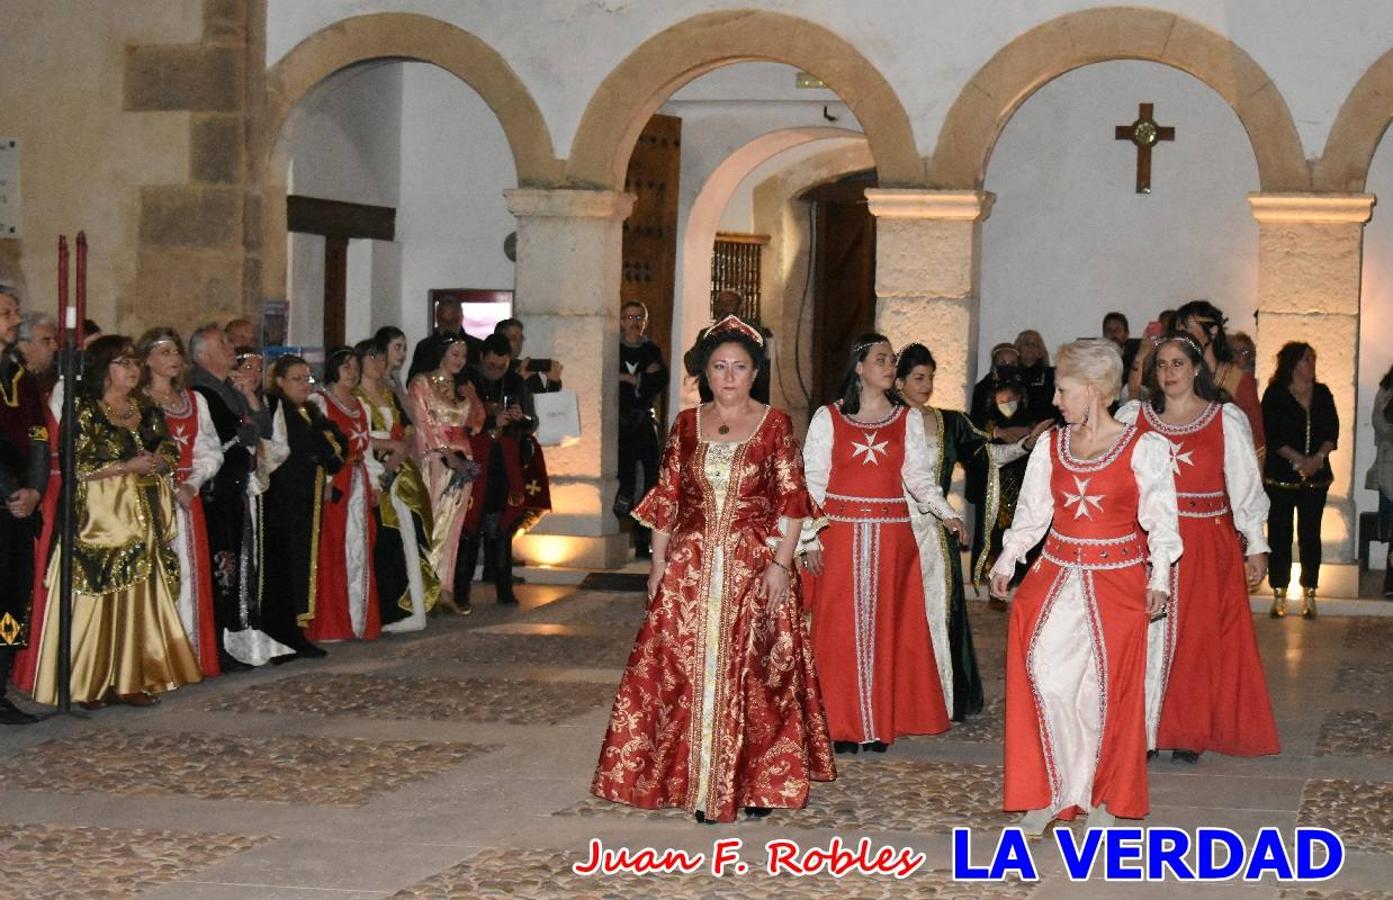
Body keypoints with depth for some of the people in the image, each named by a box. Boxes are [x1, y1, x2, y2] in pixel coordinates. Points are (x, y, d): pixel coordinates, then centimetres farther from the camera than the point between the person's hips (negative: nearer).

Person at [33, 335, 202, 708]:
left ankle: (133, 679, 6)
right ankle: (91, 683, -2)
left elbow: (170, 454, 17)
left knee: (141, 599, 2)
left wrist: (158, 462, -6)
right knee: (100, 600, -6)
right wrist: (127, 466, -14)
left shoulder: (146, 411, 15)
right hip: (102, 519, -5)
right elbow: (77, 466, -11)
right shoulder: (85, 411, -4)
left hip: (144, 520, 6)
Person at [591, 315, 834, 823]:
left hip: (754, 566, -2)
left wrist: (781, 563, -10)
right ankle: (699, 784, 7)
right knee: (689, 671, 0)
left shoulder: (775, 425, 0)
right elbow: (666, 499, 9)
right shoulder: (686, 425, 8)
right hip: (691, 566, 2)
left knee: (753, 672, -1)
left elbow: (792, 501, -2)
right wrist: (658, 562, 4)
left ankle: (756, 782, 10)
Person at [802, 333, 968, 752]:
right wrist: (809, 540, -5)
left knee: (886, 626, 4)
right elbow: (812, 482, 2)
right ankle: (843, 725, 5)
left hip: (891, 536, 2)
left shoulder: (908, 419, 9)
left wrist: (947, 513, -12)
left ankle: (881, 722, 11)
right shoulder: (828, 418, 3)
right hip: (840, 535, -2)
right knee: (841, 628, -1)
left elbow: (919, 477, 4)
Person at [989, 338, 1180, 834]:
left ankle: (1102, 797, 16)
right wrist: (1006, 561, 9)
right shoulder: (1051, 445, 7)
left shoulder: (1143, 448, -4)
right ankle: (1050, 793, 2)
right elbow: (1032, 512, 13)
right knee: (1044, 674, -9)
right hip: (1055, 579, 3)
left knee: (1106, 687, 2)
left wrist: (1159, 577, -11)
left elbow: (1159, 518, -3)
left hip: (1116, 584, -3)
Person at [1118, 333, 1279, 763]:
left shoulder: (1227, 420, 3)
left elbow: (1245, 485, 4)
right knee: (1144, 635, -2)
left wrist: (1255, 546, 1)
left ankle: (1189, 732, 14)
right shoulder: (1133, 418, 6)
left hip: (1206, 546, -1)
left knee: (1197, 636, 4)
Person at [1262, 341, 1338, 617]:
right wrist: (1298, 459, -15)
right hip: (1280, 476, -3)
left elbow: (1332, 430, 5)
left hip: (1316, 476, 3)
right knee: (1279, 534, -1)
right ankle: (1279, 595, 5)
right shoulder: (1275, 395, -2)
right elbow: (1271, 435, -8)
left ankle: (1309, 594, 8)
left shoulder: (1322, 394, 10)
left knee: (1310, 534, 3)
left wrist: (1318, 457, -11)